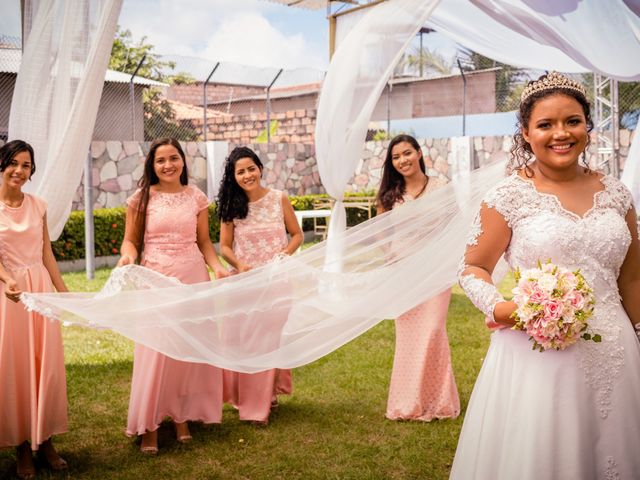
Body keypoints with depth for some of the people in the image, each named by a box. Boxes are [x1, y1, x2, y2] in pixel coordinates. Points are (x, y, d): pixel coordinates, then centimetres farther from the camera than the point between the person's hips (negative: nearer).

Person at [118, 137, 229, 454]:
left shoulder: (197, 198, 6)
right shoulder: (141, 199, 1)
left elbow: (204, 242, 10)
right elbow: (131, 240, 3)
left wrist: (217, 267, -5)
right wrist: (128, 256, -19)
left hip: (192, 277, 2)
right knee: (154, 352, -2)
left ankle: (182, 417, 22)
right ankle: (149, 426, 8)